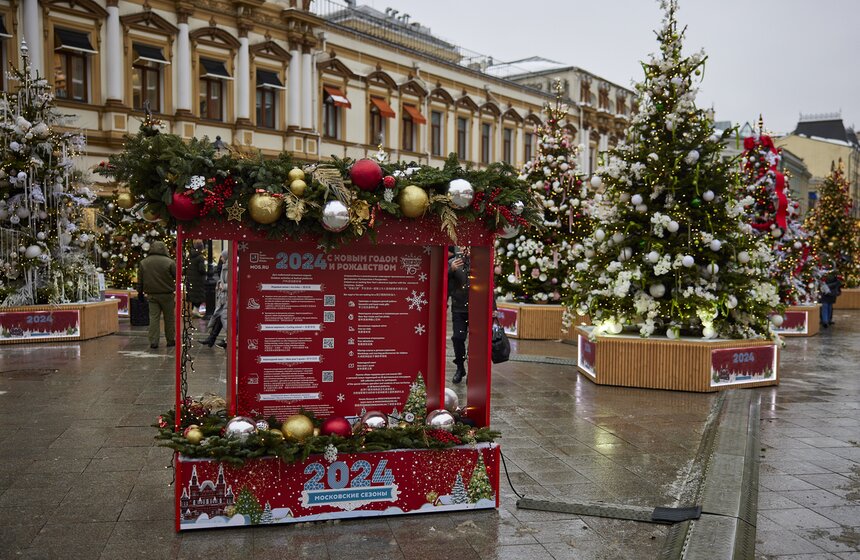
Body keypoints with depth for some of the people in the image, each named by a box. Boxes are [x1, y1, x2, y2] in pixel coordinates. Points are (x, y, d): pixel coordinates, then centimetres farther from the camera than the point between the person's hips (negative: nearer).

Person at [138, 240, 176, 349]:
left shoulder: (143, 263, 5)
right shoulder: (169, 262, -8)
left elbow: (140, 281, 10)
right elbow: (177, 278, -5)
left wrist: (140, 292, 17)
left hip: (151, 295, 3)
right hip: (167, 295, -3)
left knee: (153, 318, 4)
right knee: (169, 318, 8)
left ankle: (153, 342, -1)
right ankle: (170, 340, 16)